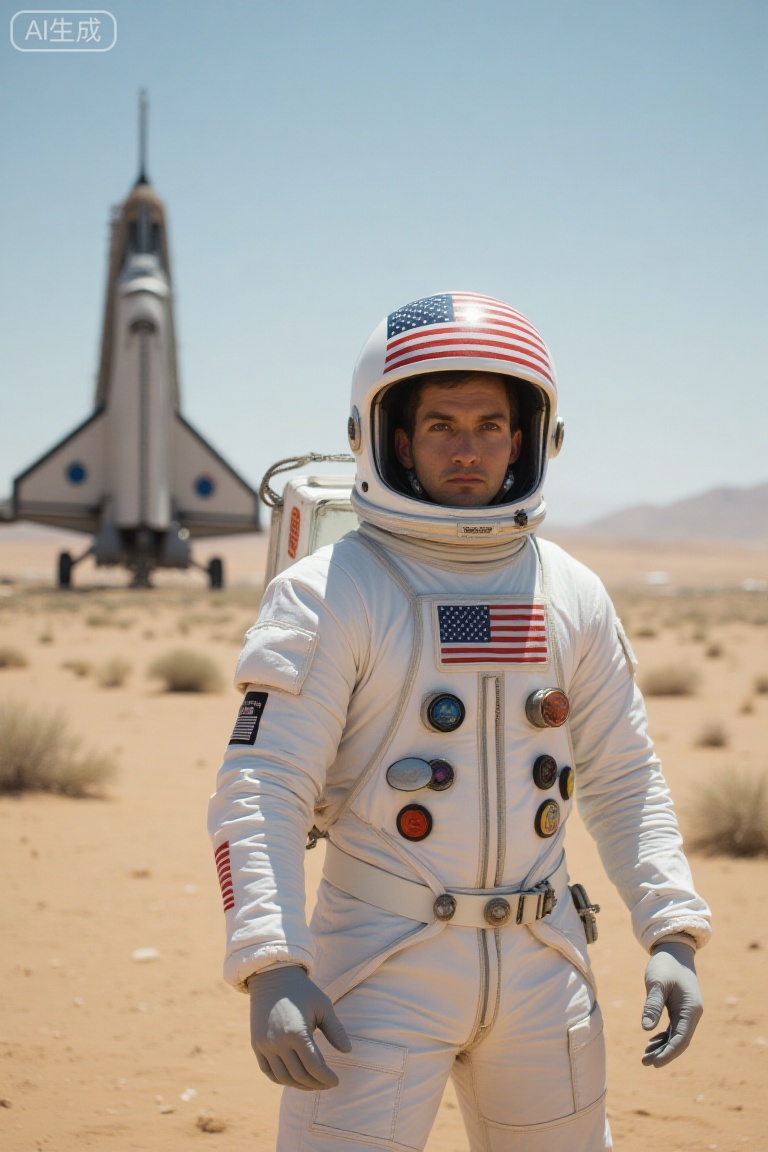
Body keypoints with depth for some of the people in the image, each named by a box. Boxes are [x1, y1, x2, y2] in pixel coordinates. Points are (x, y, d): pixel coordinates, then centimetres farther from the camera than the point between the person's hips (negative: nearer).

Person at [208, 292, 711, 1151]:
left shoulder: (572, 597, 6)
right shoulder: (330, 595, -9)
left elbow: (623, 778, 12)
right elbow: (260, 788, -14)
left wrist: (671, 931, 2)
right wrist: (270, 965, -26)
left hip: (541, 963, 5)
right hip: (383, 965, -4)